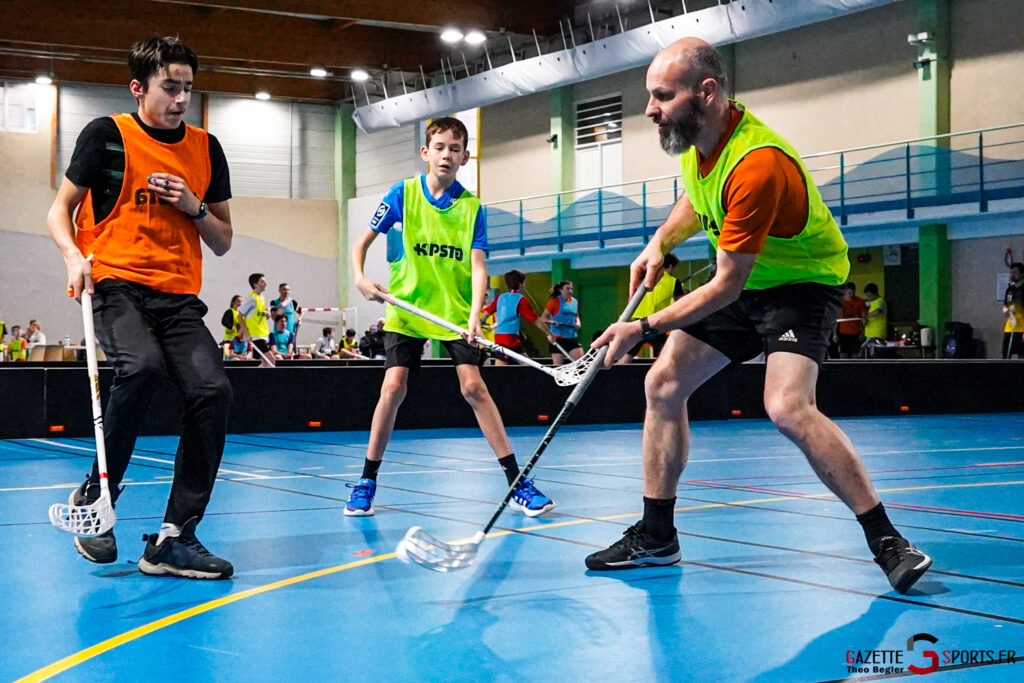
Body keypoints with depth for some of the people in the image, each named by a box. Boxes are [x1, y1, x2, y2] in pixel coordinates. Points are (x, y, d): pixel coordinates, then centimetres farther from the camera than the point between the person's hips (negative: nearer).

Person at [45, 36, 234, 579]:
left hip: (178, 296, 4)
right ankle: (94, 494, -11)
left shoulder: (206, 149, 14)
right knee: (142, 366, -33)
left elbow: (222, 243, 20)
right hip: (114, 284, -4)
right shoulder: (107, 136, 4)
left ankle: (175, 539, -13)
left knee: (212, 390, -18)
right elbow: (60, 211, 8)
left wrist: (195, 208, 0)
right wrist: (74, 256, -12)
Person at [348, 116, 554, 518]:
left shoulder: (471, 207, 0)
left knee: (473, 386, -9)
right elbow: (362, 243, 6)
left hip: (456, 311, 0)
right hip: (406, 308, 0)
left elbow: (477, 264, -7)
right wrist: (360, 278, -14)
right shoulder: (402, 194, -1)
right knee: (393, 387, -10)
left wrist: (475, 313, -22)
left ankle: (517, 483, -5)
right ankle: (367, 481, 5)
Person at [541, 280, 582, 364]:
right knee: (558, 364, -3)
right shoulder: (555, 301, -4)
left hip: (572, 337, 5)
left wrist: (577, 323, 6)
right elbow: (543, 318, -3)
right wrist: (551, 322, -23)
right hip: (557, 338, -5)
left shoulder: (575, 302, 11)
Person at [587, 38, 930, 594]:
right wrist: (660, 243, -1)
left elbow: (726, 285, -29)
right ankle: (655, 537, 15)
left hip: (802, 282, -9)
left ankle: (887, 542, -15)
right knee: (663, 383, 3)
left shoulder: (756, 164, -35)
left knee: (787, 406, -30)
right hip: (743, 283, 9)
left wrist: (643, 328, -23)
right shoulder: (694, 135, -8)